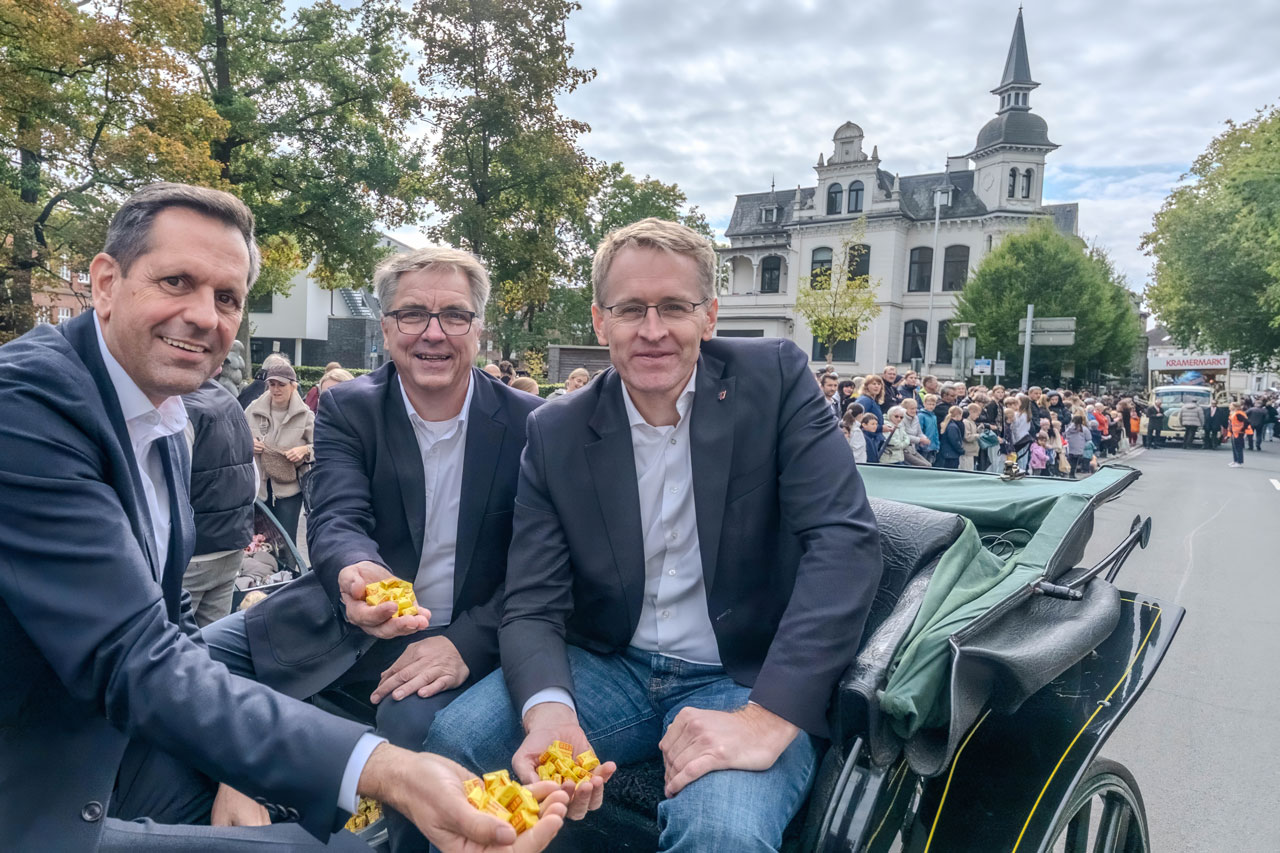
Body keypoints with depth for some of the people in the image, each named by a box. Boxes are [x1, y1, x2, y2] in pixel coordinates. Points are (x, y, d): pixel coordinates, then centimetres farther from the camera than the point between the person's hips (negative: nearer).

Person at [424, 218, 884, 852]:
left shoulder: (773, 378, -9)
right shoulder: (556, 433, -3)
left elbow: (845, 539, -17)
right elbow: (533, 605, -5)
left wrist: (769, 716, -27)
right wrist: (547, 709, -28)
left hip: (747, 680, -2)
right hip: (610, 669, 3)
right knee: (454, 739, -17)